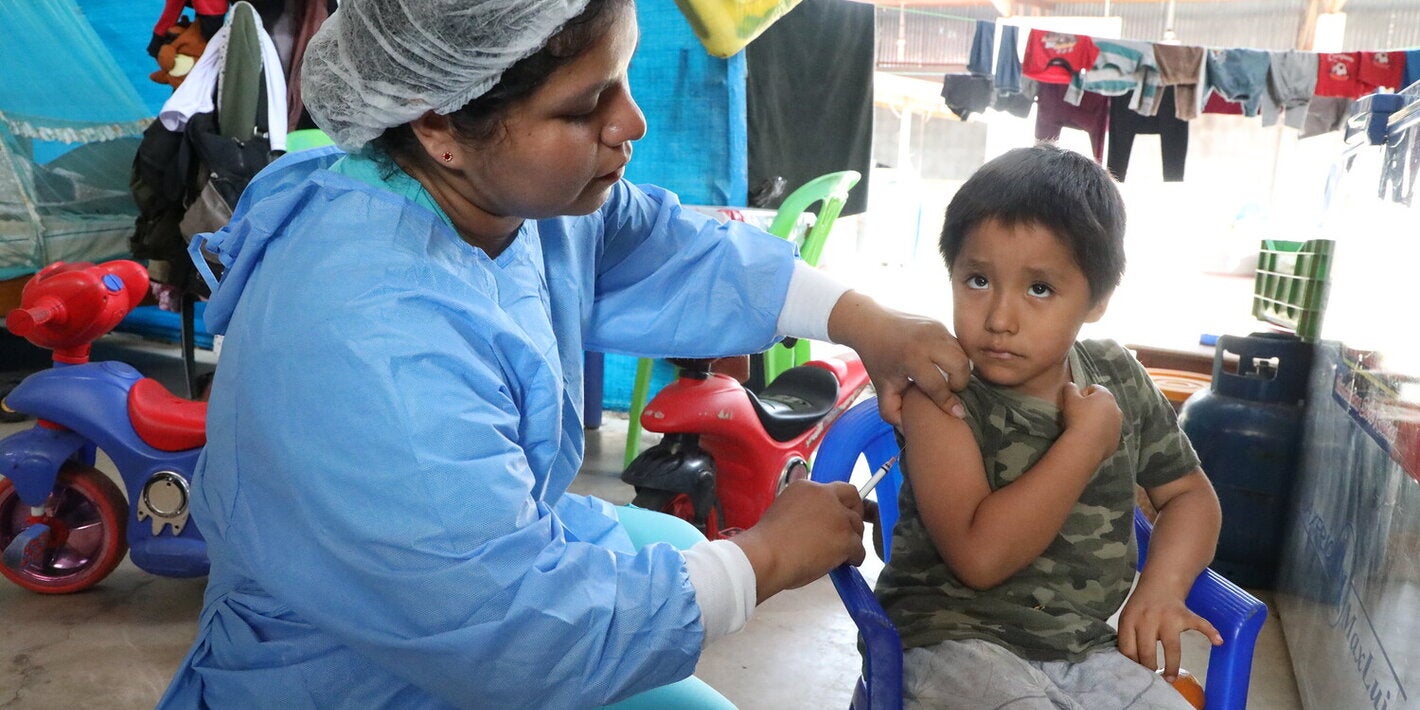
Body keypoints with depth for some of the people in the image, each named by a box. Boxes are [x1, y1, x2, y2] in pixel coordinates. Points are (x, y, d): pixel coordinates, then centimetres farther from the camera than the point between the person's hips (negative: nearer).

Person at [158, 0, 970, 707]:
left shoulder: (518, 182, -14)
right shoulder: (368, 347, -38)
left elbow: (666, 253, 3)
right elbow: (522, 637, -33)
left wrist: (864, 321, -5)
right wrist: (770, 556, -21)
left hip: (498, 555, 7)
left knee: (677, 548, 16)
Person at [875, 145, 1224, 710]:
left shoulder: (1117, 377, 1)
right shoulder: (940, 391, -16)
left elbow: (1189, 493, 14)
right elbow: (979, 556, -25)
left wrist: (1161, 588, -6)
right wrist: (1087, 439, -19)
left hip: (1086, 643, 6)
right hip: (956, 636, -5)